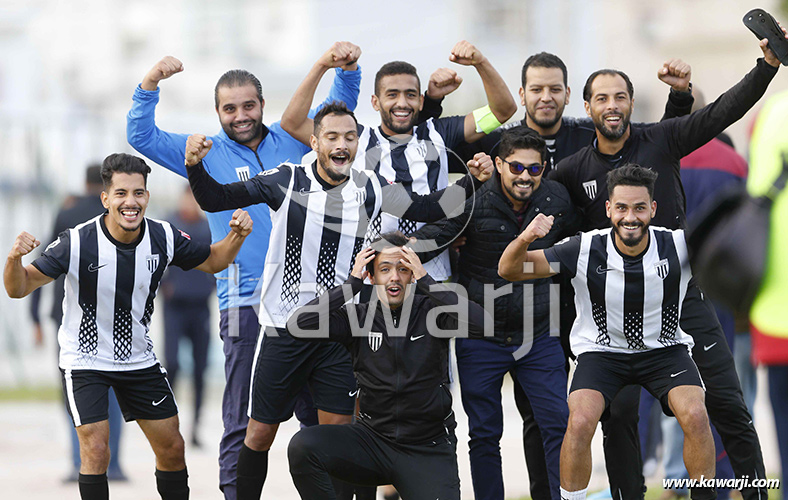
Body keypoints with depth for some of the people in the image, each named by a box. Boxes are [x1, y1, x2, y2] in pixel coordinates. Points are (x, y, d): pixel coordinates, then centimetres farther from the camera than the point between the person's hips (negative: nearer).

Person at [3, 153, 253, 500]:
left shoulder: (164, 237, -11)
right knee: (95, 451, -17)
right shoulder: (77, 243, -23)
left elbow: (213, 261, 7)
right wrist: (14, 259, -42)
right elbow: (18, 289, -20)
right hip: (84, 361, -4)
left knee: (172, 448, 7)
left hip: (139, 360, 4)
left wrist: (236, 237, -13)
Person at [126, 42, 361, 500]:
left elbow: (340, 104, 13)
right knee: (244, 419, -5)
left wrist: (347, 67, -8)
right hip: (246, 303, -2)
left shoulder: (293, 140, 11)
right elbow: (141, 136, 2)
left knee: (319, 414, 8)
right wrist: (151, 84, -13)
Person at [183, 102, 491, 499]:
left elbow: (427, 209, 6)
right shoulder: (286, 181, -5)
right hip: (283, 330, -2)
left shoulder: (369, 189, 2)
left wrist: (472, 182, -9)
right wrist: (194, 166, -24)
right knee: (260, 433, 4)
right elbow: (214, 199, -5)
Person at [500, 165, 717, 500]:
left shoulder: (679, 246, -14)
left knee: (695, 416, -25)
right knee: (580, 422, -26)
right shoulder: (585, 249, -16)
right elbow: (509, 270, -15)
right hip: (601, 352, -1)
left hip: (664, 349, 1)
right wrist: (524, 240, -37)